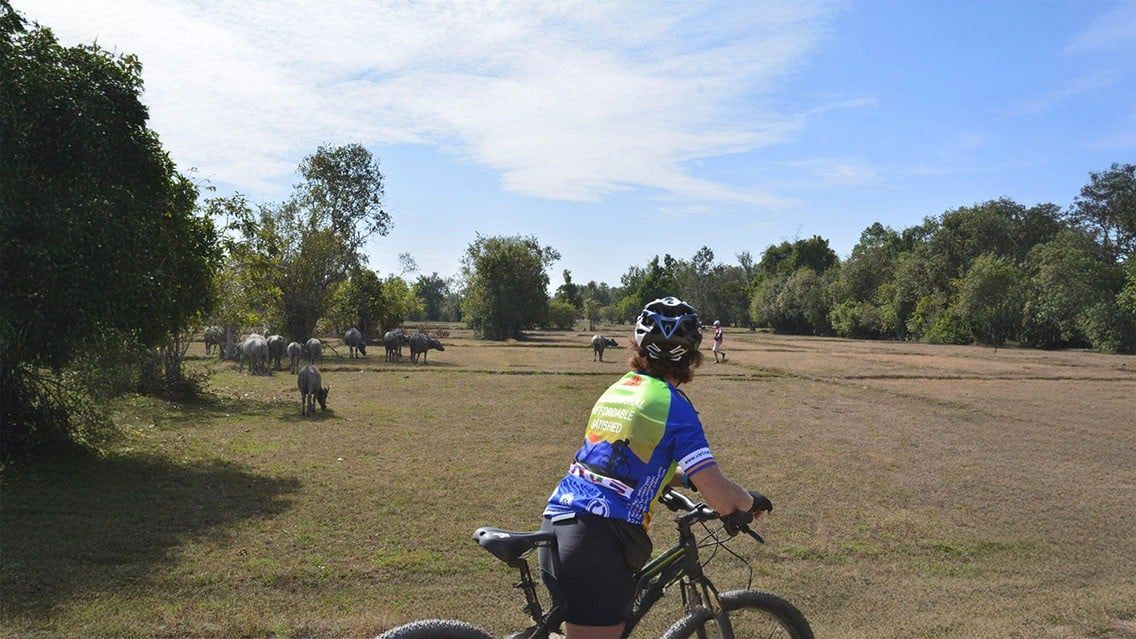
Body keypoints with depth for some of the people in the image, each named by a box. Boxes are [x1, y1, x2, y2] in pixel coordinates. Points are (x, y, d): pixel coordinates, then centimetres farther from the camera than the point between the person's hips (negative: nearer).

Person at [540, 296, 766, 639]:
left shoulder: (617, 389, 14)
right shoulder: (674, 405, -7)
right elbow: (721, 499, -11)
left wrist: (688, 479, 34)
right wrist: (751, 500, 10)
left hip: (555, 522, 7)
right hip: (599, 540, -7)